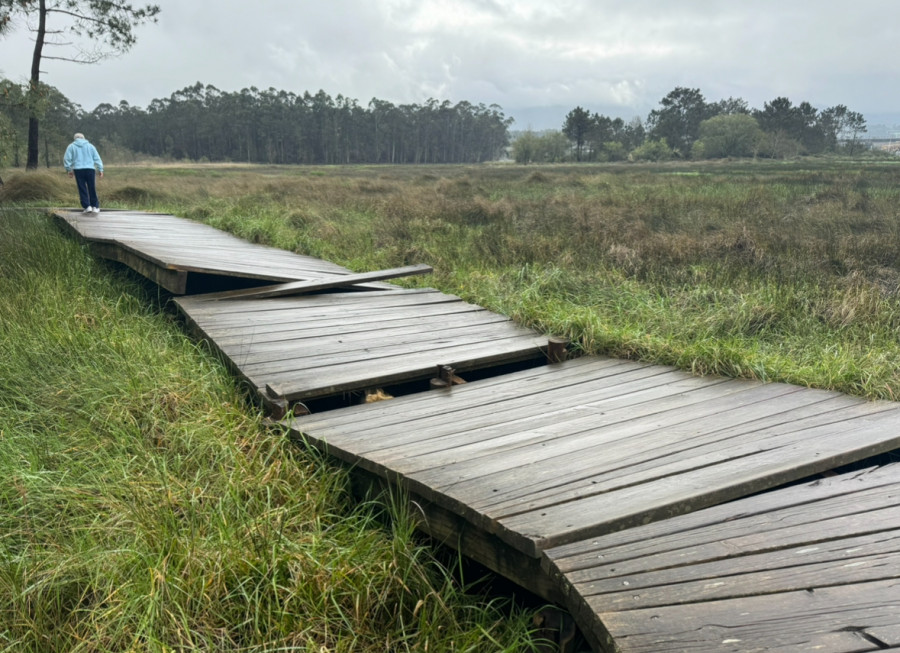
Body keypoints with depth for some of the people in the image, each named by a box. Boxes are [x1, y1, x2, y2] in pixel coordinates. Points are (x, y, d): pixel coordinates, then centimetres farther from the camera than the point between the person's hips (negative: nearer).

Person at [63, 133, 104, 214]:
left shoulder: (71, 146, 11)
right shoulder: (90, 146, 14)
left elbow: (67, 159, 6)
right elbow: (97, 158, 10)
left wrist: (69, 170, 13)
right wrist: (100, 169, 10)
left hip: (78, 170, -1)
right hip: (90, 169, 1)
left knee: (82, 189, 1)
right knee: (92, 189, 5)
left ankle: (87, 206, -6)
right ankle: (95, 206, 7)